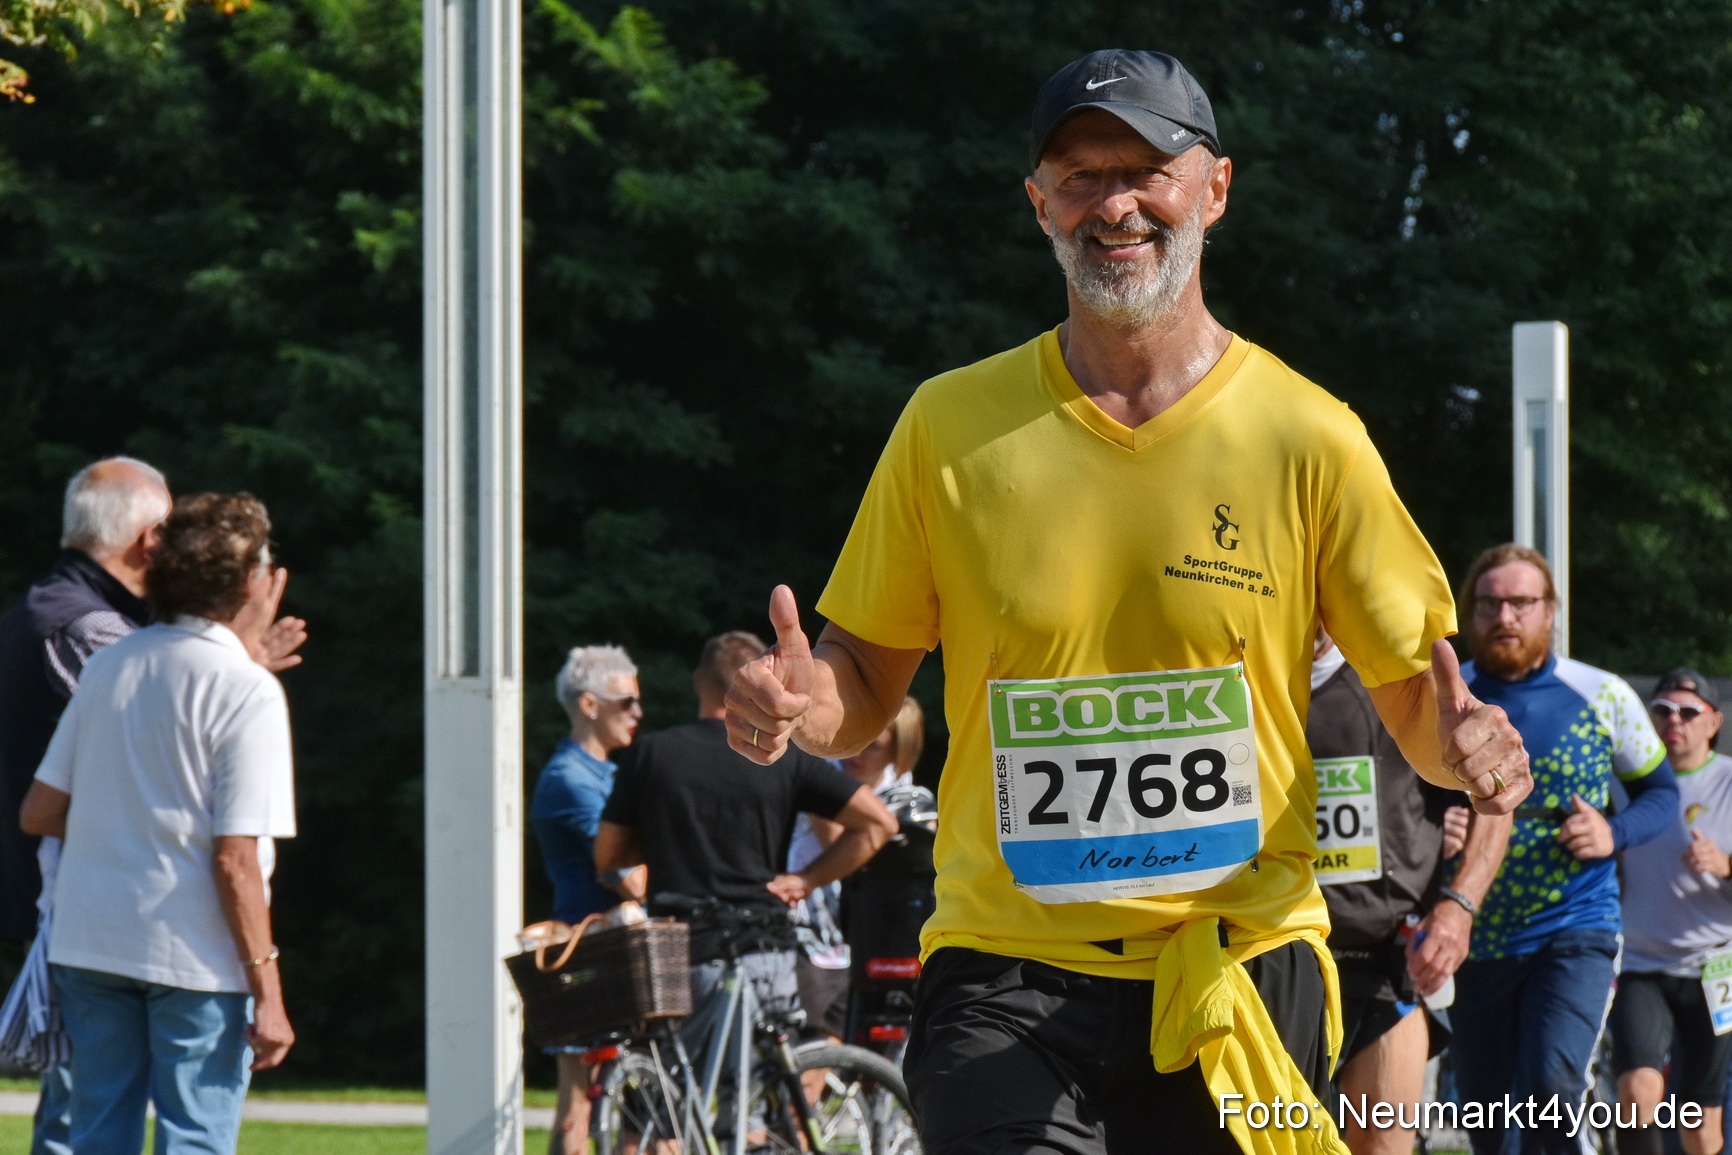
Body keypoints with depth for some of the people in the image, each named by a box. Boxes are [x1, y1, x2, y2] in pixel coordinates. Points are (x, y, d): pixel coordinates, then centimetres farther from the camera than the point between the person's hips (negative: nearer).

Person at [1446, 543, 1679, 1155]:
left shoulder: (1604, 696, 0)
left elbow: (1662, 793, 10)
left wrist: (1614, 834, -10)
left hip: (1575, 929, -3)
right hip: (1475, 940, 3)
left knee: (1551, 1086, -26)